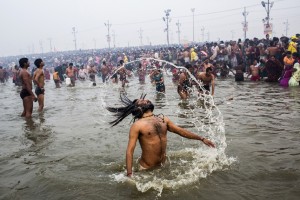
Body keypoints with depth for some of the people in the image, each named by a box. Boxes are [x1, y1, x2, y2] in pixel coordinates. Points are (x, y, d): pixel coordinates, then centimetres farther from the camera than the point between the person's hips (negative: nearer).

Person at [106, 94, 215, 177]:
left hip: (163, 165, 5)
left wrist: (202, 139, 11)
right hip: (147, 169, -5)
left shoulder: (163, 119, 5)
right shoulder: (137, 125, -14)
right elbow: (130, 151, -16)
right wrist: (129, 175, -24)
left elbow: (181, 131, 12)